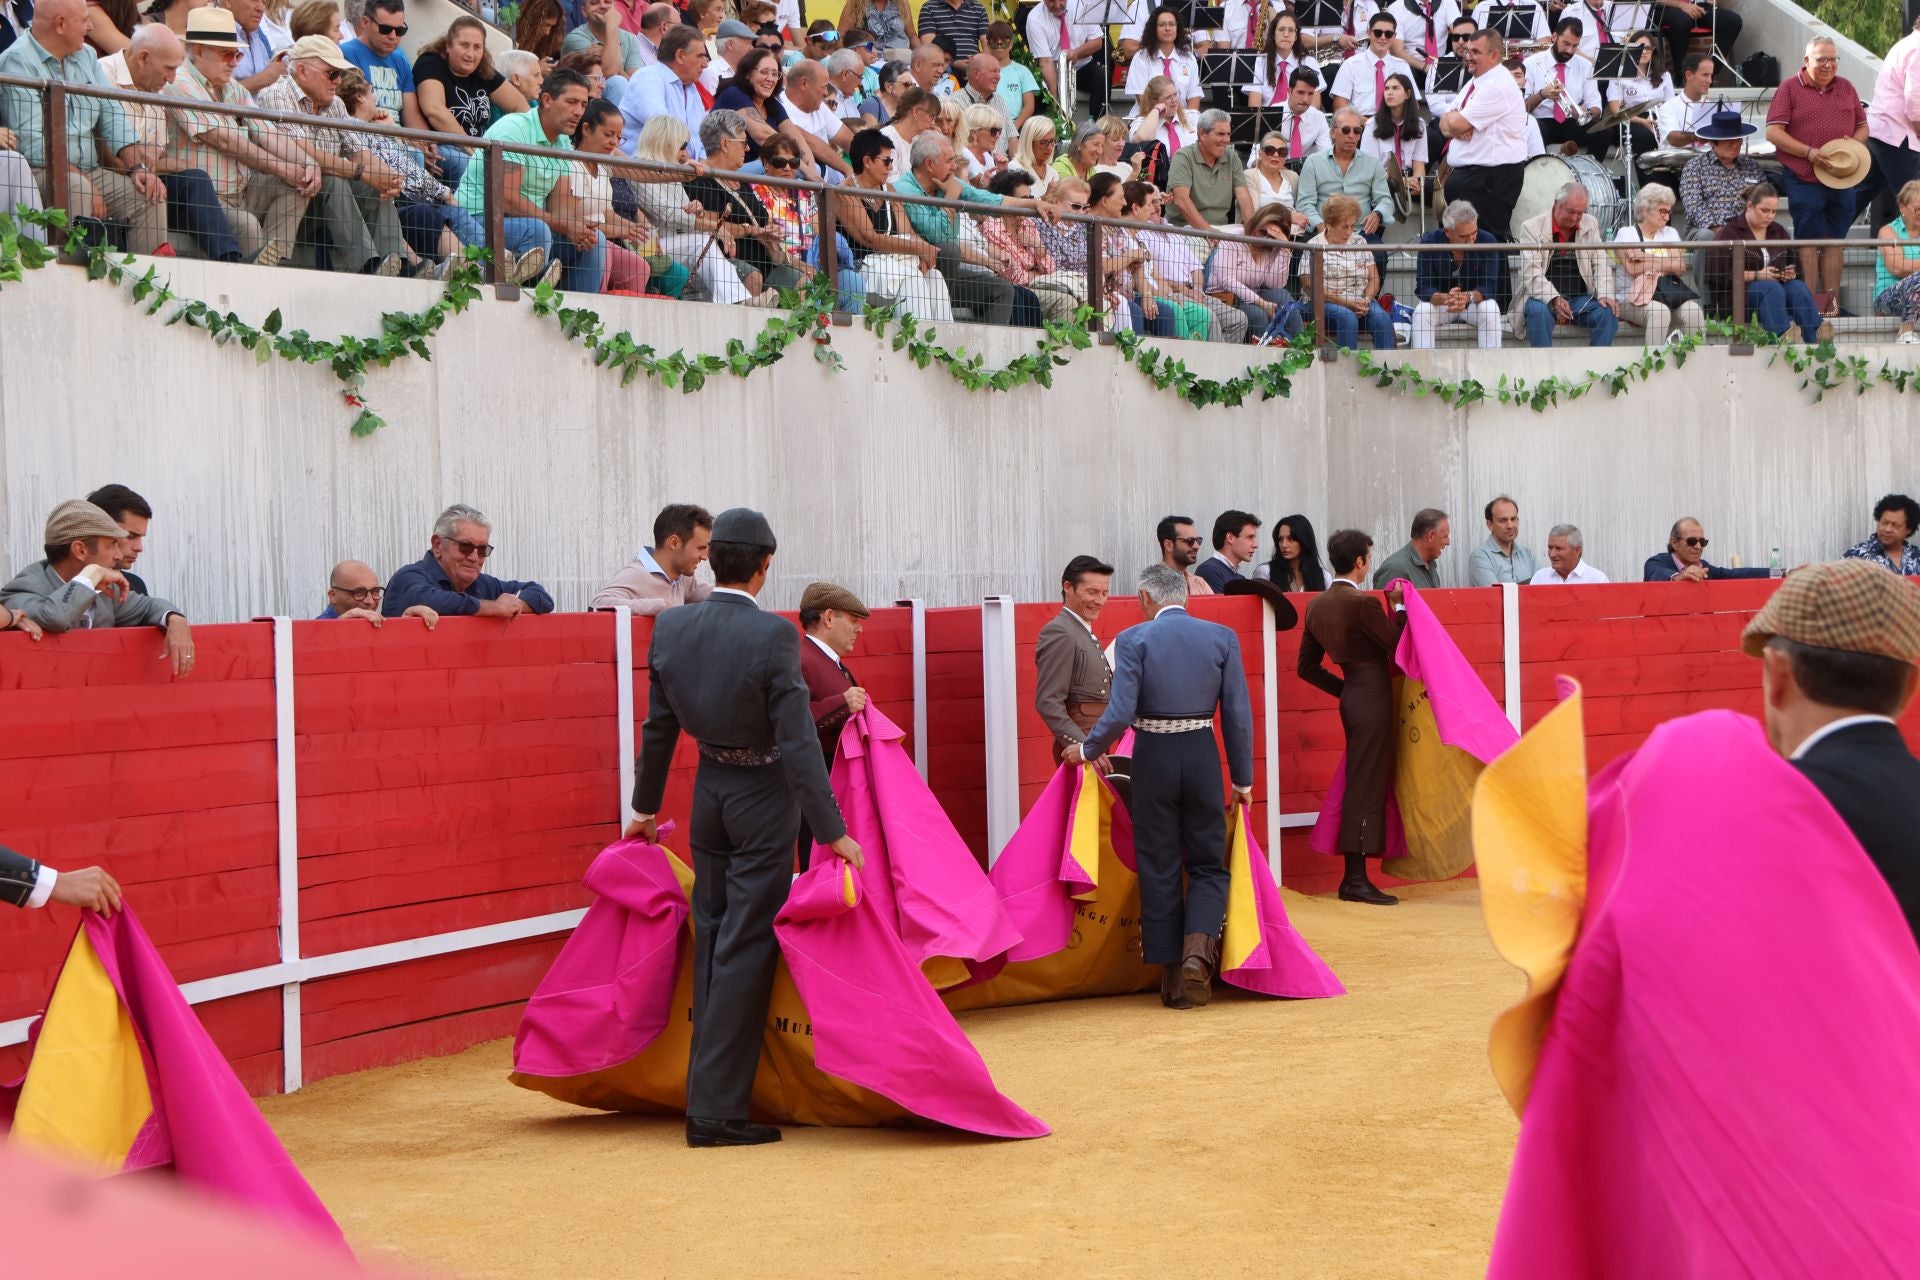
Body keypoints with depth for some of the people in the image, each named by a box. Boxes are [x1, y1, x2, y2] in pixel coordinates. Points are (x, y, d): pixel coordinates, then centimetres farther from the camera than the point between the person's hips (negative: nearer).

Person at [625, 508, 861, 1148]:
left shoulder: (669, 628, -4)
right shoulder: (772, 635, -20)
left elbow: (658, 727, 6)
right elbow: (798, 741, -21)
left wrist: (646, 806, 18)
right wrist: (832, 831, -17)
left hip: (708, 792, 6)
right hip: (764, 797, -6)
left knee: (711, 939, 19)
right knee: (745, 949, -2)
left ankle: (709, 1089, 29)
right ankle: (716, 1111, -2)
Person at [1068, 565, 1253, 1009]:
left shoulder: (1133, 640, -7)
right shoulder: (1222, 637, 0)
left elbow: (1120, 714, -14)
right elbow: (1238, 714, 0)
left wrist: (1087, 750, 3)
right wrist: (1243, 777, 8)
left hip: (1153, 757, -1)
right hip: (1203, 756, 1)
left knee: (1159, 869, 9)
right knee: (1208, 864, 13)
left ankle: (1173, 979, 11)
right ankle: (1198, 949, -12)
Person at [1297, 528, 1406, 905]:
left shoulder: (1317, 605, 8)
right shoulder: (1364, 603, -17)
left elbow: (1307, 667, 13)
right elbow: (1398, 644, -9)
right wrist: (1398, 607, 4)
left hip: (1353, 697, 8)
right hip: (1373, 699, -8)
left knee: (1360, 785, 12)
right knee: (1366, 786, -6)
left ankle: (1353, 878, 13)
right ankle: (1356, 880, -5)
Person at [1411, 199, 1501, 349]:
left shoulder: (1486, 241, -16)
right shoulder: (1429, 242, -16)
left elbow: (1489, 286, -18)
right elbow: (1423, 287, -19)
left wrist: (1468, 297, -41)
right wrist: (1445, 299, -42)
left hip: (1475, 302, 0)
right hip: (1439, 301, 0)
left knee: (1490, 311, -31)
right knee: (1421, 312, -30)